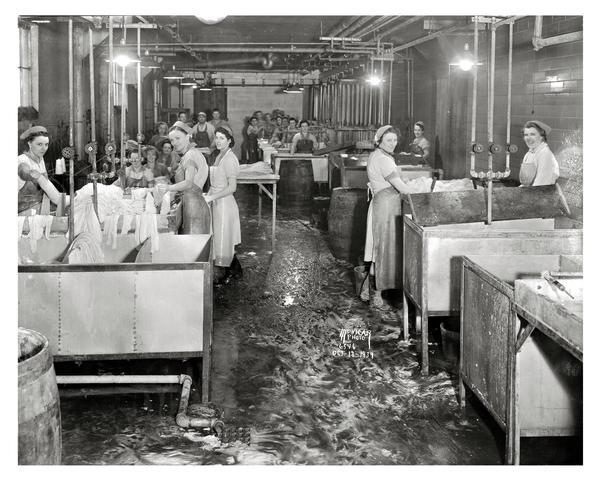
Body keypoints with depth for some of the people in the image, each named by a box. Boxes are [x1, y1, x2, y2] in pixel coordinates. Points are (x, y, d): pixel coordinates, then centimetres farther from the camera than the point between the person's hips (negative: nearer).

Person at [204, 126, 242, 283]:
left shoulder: (230, 159, -17)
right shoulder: (219, 157, 11)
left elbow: (232, 187, -22)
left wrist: (211, 197, -22)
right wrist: (208, 195, 6)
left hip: (225, 204, -9)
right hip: (217, 203, 9)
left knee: (222, 239, 1)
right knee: (220, 238, 17)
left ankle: (220, 275, 11)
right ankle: (234, 269, 30)